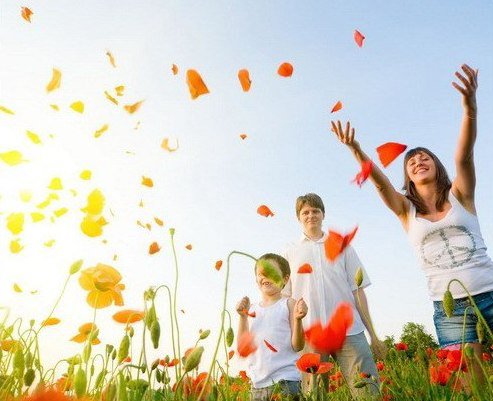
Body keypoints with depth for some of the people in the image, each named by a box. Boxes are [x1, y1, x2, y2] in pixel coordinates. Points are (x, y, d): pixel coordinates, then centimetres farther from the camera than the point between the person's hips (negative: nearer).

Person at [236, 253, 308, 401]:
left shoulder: (289, 304, -4)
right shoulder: (251, 309, 8)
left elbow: (298, 346, -8)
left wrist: (297, 319, -23)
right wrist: (242, 317, -5)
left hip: (285, 380, -4)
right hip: (257, 384, 4)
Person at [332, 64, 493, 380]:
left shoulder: (459, 195, 5)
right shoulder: (406, 210, 7)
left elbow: (464, 155, -13)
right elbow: (379, 180, -9)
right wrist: (356, 149, -26)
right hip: (450, 310, 1)